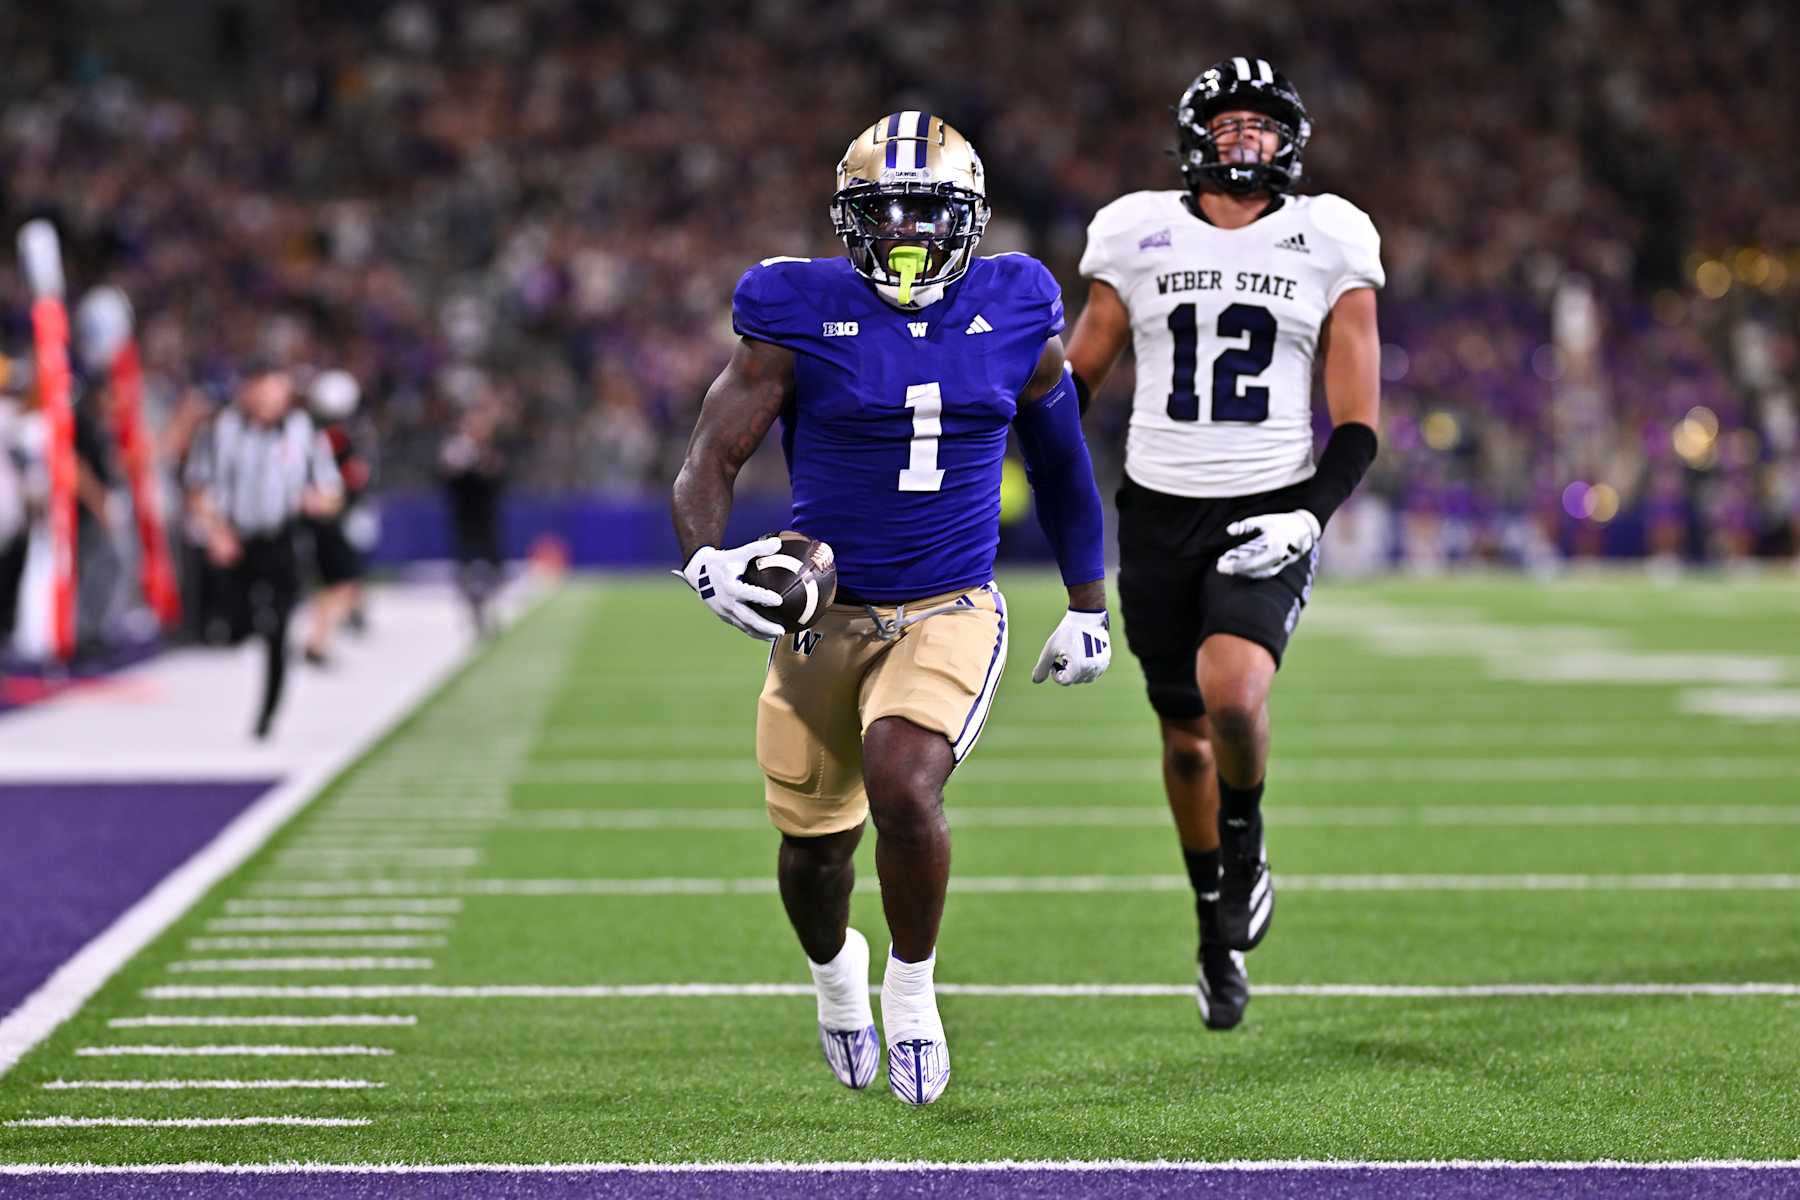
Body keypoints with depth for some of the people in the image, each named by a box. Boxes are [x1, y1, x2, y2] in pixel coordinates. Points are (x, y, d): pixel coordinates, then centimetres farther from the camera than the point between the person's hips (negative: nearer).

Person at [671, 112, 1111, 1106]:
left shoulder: (1017, 319, 0)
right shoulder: (801, 318, -7)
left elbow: (1060, 463, 15)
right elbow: (709, 461, -8)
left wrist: (1089, 606, 19)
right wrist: (707, 559, -29)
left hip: (951, 612, -1)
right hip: (824, 613, 1)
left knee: (903, 785, -27)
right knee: (814, 844, 12)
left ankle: (912, 988, -3)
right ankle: (834, 968, 47)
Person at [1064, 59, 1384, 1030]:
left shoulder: (1328, 245, 1)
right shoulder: (1139, 236, 3)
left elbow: (1356, 427, 2)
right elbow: (1072, 385, 13)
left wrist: (1309, 515, -12)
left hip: (1270, 514, -2)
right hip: (1160, 513, 2)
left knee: (1233, 694, -26)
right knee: (1184, 733, 9)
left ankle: (1247, 846, 4)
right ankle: (1219, 930, 28)